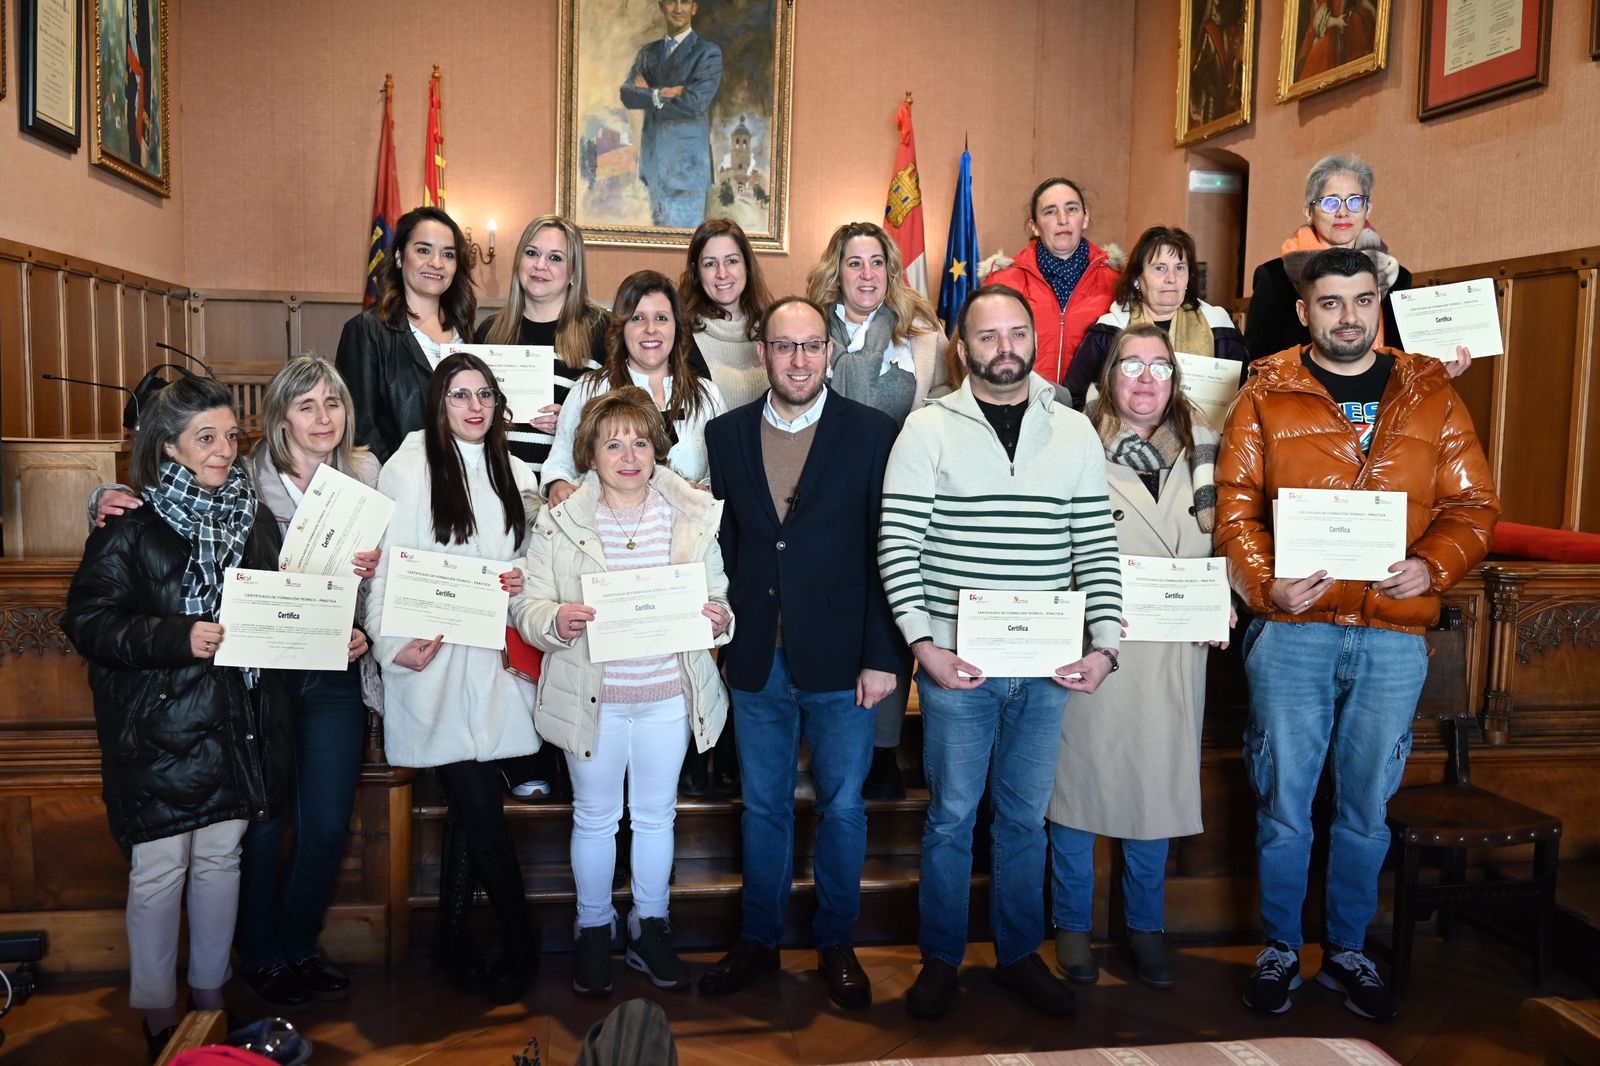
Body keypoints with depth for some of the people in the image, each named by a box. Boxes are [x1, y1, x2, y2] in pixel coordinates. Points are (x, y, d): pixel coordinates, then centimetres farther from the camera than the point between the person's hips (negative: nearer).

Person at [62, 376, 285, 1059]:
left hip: (236, 727, 4)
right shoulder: (131, 526, -7)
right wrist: (177, 638, -24)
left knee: (221, 858, 14)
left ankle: (211, 995, 31)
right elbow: (87, 619, -12)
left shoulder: (253, 518, 9)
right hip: (157, 730, -4)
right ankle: (158, 1017, 21)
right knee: (159, 871, 4)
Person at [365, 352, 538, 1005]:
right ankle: (517, 944, 10)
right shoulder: (411, 468, -5)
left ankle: (453, 946, 25)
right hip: (432, 661, -5)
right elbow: (385, 565, -8)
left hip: (490, 660, 5)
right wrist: (392, 644, -18)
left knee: (470, 806, 11)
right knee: (481, 808, -6)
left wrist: (521, 583, 1)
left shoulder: (513, 474, 12)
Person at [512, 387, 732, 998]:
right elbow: (525, 608, -4)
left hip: (668, 695, 2)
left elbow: (720, 599, 5)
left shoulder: (694, 516, -1)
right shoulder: (557, 523, -5)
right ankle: (593, 931, 34)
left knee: (656, 815, 17)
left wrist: (718, 621, -18)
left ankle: (649, 928, 36)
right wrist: (555, 621, -26)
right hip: (591, 698, -1)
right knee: (594, 817, 14)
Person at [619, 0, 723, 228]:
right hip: (654, 160, 6)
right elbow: (627, 95, 2)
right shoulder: (647, 53, 15)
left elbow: (694, 103, -14)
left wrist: (649, 94, -2)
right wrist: (660, 94, -14)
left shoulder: (708, 53, -2)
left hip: (686, 163, -6)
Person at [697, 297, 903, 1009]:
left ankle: (835, 943, 29)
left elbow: (887, 551, -6)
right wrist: (719, 639, 2)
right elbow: (720, 543, 6)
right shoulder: (727, 434, 5)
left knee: (842, 807, 11)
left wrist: (884, 656, -9)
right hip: (757, 658, 2)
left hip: (840, 658, -2)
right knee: (763, 806, 15)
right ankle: (758, 941, 31)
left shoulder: (872, 433, -4)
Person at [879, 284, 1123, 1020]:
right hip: (955, 662, -3)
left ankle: (1019, 955, 31)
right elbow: (898, 544, -7)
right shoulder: (929, 429, -3)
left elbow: (1096, 547, 6)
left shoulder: (1074, 433, 6)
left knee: (1026, 816, 14)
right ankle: (941, 960, 25)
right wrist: (922, 642, -14)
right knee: (951, 815, 8)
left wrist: (1105, 644, -3)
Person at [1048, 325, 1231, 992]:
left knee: (1159, 783, 11)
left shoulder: (1199, 449, 10)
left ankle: (1145, 925, 28)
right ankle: (1073, 924, 22)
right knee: (1081, 780, 5)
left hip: (1174, 653, 4)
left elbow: (1217, 546, 17)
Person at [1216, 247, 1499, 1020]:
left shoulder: (1431, 396, 9)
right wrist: (1266, 583, -19)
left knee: (1367, 805, 13)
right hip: (1291, 630, -2)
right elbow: (1235, 507, -3)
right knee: (1284, 801, 7)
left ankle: (1346, 950, 32)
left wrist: (1433, 566, -12)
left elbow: (1473, 506, 7)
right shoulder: (1267, 396, 2)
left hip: (1395, 635, 2)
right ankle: (1279, 948, 25)